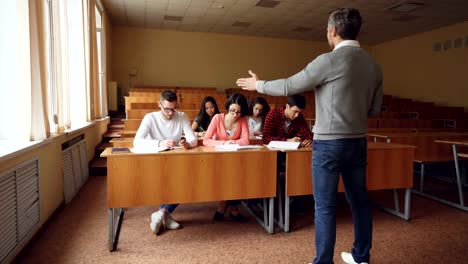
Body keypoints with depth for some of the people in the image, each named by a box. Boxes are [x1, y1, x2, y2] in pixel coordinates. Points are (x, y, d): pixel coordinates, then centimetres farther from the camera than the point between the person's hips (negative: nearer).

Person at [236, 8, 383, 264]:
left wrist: (258, 84, 7)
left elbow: (289, 86, -7)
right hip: (358, 142, 7)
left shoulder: (329, 60, -14)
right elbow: (374, 109, 13)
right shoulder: (373, 65, 7)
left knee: (325, 206, 2)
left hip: (329, 143, -7)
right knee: (359, 200, 17)